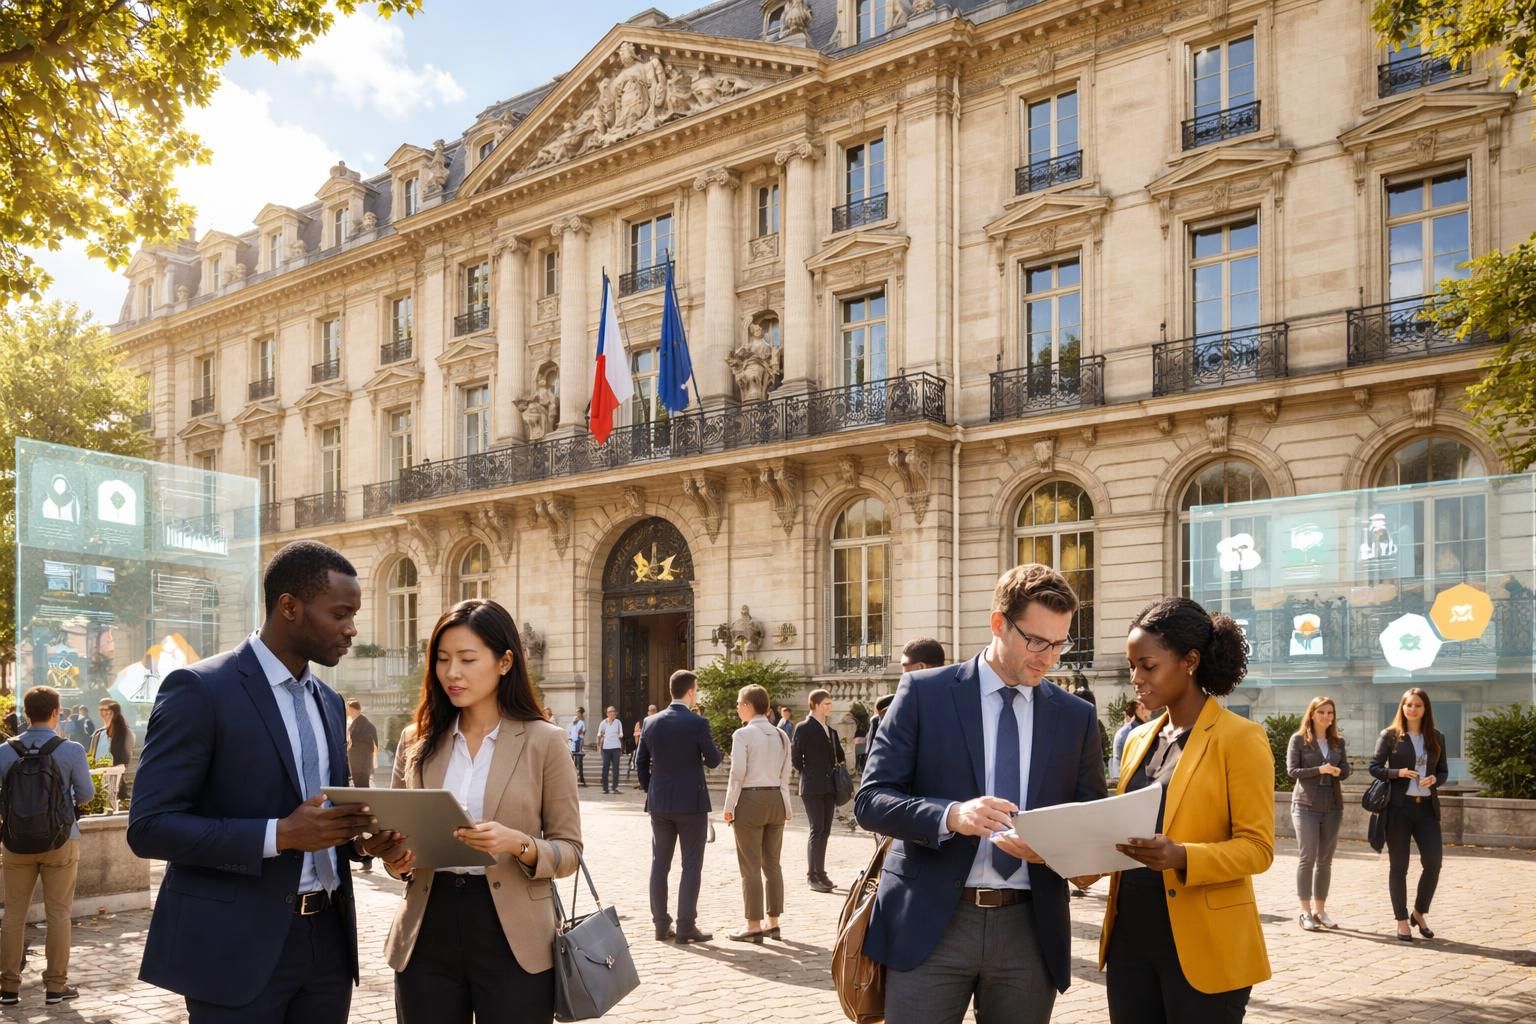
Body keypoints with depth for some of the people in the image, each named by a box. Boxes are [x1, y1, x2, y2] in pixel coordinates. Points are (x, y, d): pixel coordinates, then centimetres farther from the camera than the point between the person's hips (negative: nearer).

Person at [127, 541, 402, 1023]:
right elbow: (150, 827, -16)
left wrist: (359, 836, -2)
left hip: (327, 937, 7)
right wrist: (279, 834, -23)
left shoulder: (328, 701, 12)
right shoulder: (199, 690, -11)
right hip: (238, 945, -7)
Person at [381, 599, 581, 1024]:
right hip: (427, 933, 3)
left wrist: (519, 844, -21)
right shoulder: (417, 741, 6)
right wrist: (397, 860, -8)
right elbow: (399, 834, 14)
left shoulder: (543, 741, -4)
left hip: (511, 939, -3)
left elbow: (569, 850, -2)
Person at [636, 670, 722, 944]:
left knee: (659, 863, 10)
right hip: (691, 802, -5)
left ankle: (661, 924, 13)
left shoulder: (652, 722, 2)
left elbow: (640, 762, 8)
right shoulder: (698, 723, -13)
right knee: (691, 865, 2)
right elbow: (713, 760, -6)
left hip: (659, 803, 5)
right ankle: (686, 926, 1)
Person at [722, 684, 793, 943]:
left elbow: (738, 773, -14)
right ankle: (772, 922, 18)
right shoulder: (781, 736, 9)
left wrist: (729, 806, -7)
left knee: (750, 866, 0)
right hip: (776, 799, 6)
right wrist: (786, 807, 15)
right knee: (772, 863, 13)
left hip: (750, 799, -6)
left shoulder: (743, 734, -10)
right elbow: (785, 775, 11)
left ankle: (753, 926, 3)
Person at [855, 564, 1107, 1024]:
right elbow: (871, 800, -5)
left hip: (1030, 930, 3)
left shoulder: (1076, 716, 7)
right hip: (931, 923, -2)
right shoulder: (924, 692, -2)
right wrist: (951, 815, -23)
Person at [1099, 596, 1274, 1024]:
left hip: (1201, 945, -6)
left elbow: (1257, 847, -11)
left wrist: (1180, 857, -27)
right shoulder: (1138, 739, 12)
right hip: (1131, 937, 6)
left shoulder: (1240, 738, -8)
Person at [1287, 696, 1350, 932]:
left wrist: (1337, 771, -16)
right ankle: (1305, 912, -1)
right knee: (1308, 857, -6)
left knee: (1325, 859, 6)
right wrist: (1319, 770, -19)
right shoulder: (1299, 739, -1)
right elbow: (1292, 770, -7)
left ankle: (1320, 909, 15)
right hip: (1306, 805, -4)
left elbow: (1346, 770, 7)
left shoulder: (1338, 741, 12)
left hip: (1333, 806, 4)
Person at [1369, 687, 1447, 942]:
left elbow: (1443, 772, 14)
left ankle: (1420, 913, 19)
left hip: (1427, 807, 3)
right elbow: (1374, 768, 0)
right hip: (1399, 807, -3)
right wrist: (1399, 772, -17)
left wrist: (1434, 779, -8)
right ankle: (1402, 921, 13)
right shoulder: (1390, 736, 0)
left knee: (1433, 864, -4)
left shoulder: (1436, 738, 9)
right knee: (1399, 866, 3)